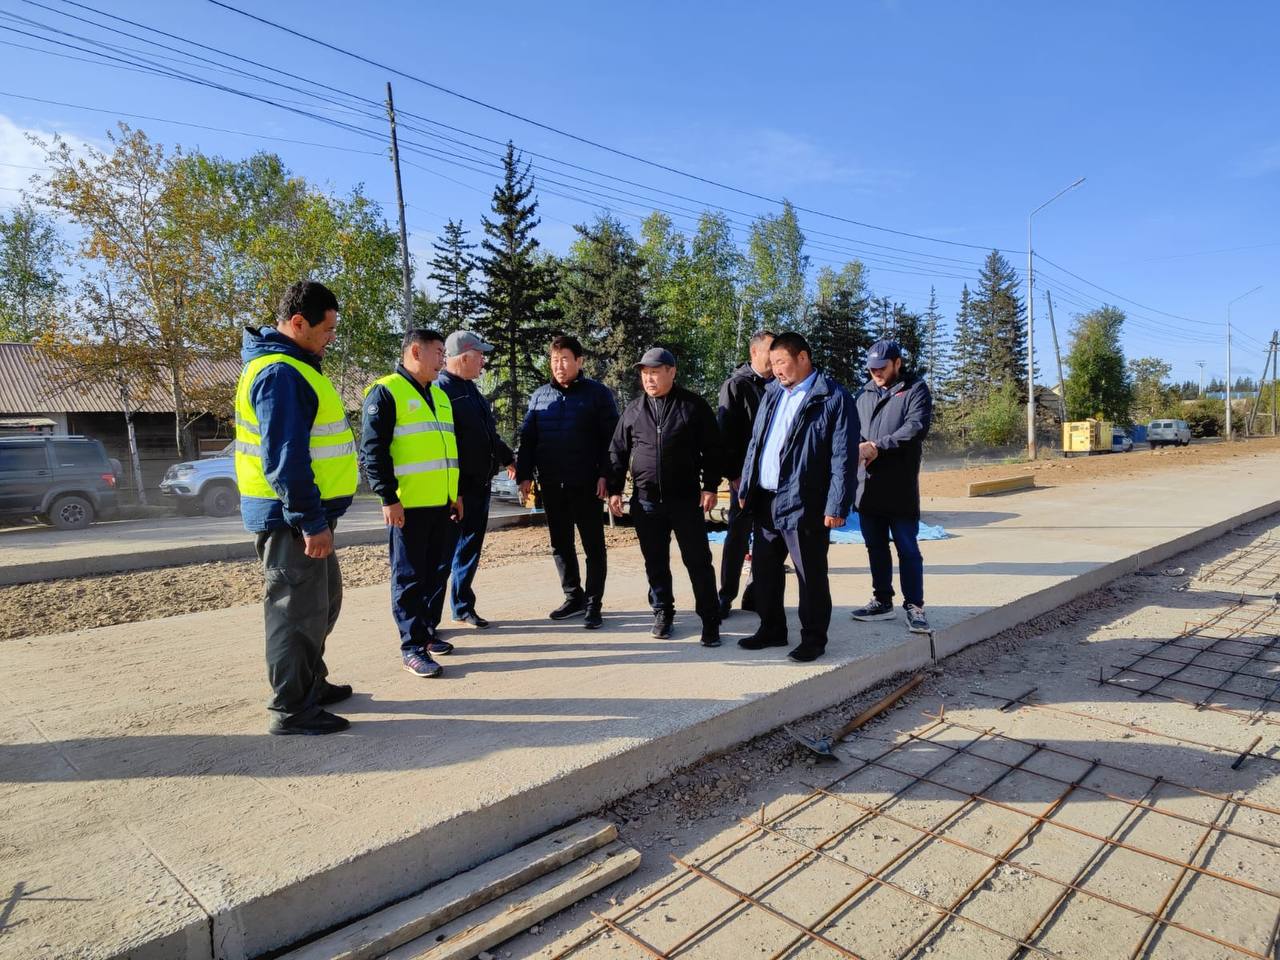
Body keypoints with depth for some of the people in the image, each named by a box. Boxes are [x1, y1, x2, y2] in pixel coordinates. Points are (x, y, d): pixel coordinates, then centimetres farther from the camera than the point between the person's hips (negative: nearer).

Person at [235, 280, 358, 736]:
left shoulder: (293, 365, 15)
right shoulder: (280, 373, -18)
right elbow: (285, 457, -24)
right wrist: (310, 521, -23)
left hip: (305, 513, 11)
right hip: (291, 517, -11)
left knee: (323, 601, 20)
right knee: (298, 610, -1)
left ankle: (311, 683, 34)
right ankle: (292, 710, 11)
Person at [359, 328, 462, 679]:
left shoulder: (440, 395, 17)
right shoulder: (385, 392, -7)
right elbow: (372, 450, -13)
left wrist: (457, 493, 19)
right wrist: (389, 498, -16)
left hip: (442, 504, 8)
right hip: (408, 505, -8)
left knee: (438, 571, 14)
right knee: (409, 576, 0)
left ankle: (428, 630, 28)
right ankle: (412, 647, 7)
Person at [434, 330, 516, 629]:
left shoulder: (471, 390, 17)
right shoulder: (441, 390, -13)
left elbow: (489, 433, 29)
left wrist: (507, 458, 37)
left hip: (479, 487, 9)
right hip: (455, 490, -9)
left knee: (470, 551, 15)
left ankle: (463, 609, 27)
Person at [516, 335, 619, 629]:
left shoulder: (598, 393, -2)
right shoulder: (539, 396, 11)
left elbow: (611, 437, -6)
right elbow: (527, 438, 11)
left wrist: (605, 475, -14)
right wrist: (524, 475, 2)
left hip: (586, 484, -5)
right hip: (551, 484, 5)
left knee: (593, 546, 3)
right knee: (560, 545, 13)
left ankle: (594, 603, 14)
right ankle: (574, 597, 27)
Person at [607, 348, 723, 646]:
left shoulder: (694, 405, 0)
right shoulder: (633, 410, 8)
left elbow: (712, 449, 0)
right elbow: (618, 452, 12)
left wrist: (710, 486, -5)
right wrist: (614, 490, 6)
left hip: (686, 498, -3)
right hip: (645, 500, 3)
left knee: (698, 561, 0)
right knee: (655, 562, 11)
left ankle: (710, 622, 9)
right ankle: (662, 614, 26)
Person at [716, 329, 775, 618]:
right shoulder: (736, 385, -4)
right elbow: (726, 432, -8)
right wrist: (734, 474, -13)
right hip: (746, 476, -5)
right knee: (738, 536, 2)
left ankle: (755, 594, 20)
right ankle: (726, 596, 12)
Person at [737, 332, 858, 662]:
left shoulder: (834, 398, -7)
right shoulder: (772, 393, 13)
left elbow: (844, 457, -12)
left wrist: (837, 507, -16)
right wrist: (745, 489, 12)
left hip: (804, 504, -7)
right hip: (765, 500, 7)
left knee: (811, 575, 5)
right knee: (764, 569, 15)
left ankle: (813, 638, 21)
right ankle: (772, 629, 31)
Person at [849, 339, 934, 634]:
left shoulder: (915, 389, 0)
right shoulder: (865, 392, 16)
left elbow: (917, 427, -14)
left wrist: (877, 446, -20)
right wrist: (859, 447, -11)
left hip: (900, 487, -5)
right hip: (867, 485, 5)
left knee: (907, 548, 0)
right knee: (876, 547, 12)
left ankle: (914, 606, 10)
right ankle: (882, 601, 24)